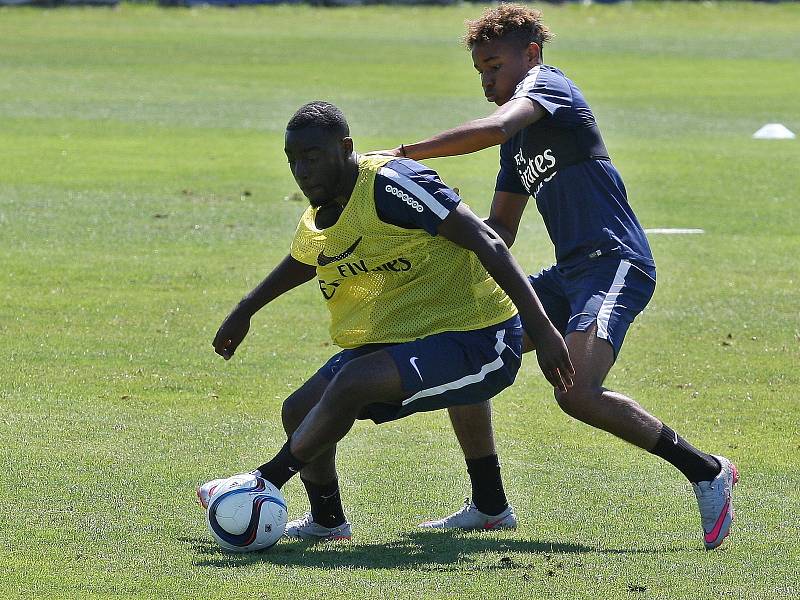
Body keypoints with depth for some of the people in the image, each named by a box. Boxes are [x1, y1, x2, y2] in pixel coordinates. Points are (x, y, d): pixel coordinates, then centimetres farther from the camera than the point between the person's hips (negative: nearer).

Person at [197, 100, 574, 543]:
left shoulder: (388, 184, -22)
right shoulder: (316, 224, 6)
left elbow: (486, 244, -24)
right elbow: (300, 264, 33)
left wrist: (542, 330, -29)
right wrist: (244, 312, 43)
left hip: (478, 342, -9)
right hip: (394, 341, 9)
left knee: (351, 383, -29)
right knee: (300, 413, 5)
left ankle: (268, 481, -9)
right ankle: (326, 522, 28)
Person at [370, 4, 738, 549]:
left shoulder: (546, 84, -6)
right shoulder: (521, 138, 23)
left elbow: (494, 129, -28)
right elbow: (500, 230, 27)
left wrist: (404, 154, -25)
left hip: (615, 264, -10)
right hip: (568, 274, 10)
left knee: (577, 394, -29)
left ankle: (705, 471, -13)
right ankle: (489, 505, 16)